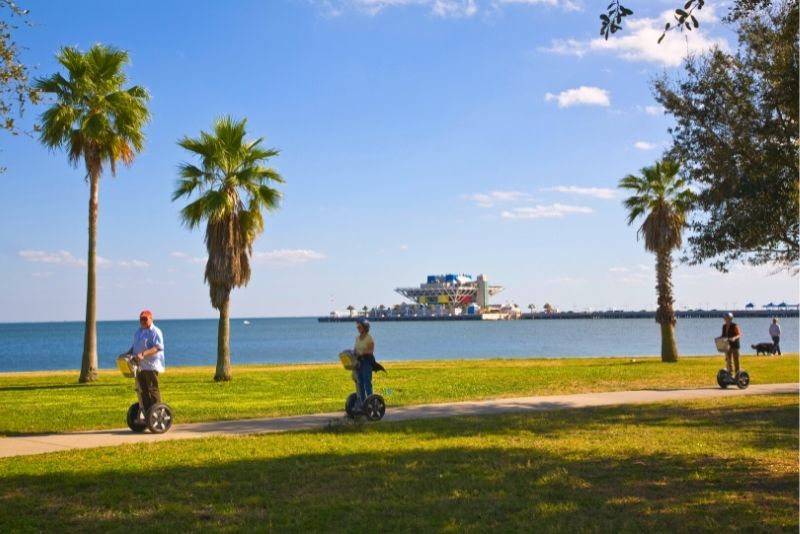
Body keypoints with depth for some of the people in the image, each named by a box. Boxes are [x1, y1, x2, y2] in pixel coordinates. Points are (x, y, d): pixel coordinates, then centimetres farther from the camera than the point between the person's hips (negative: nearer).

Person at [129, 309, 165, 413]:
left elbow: (158, 347, -20)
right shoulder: (138, 332, 18)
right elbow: (134, 346, 26)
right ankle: (146, 412, 16)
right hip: (140, 366, 8)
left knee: (152, 389, -8)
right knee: (143, 390, 10)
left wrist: (143, 354, -30)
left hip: (151, 366, -8)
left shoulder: (155, 332, -8)